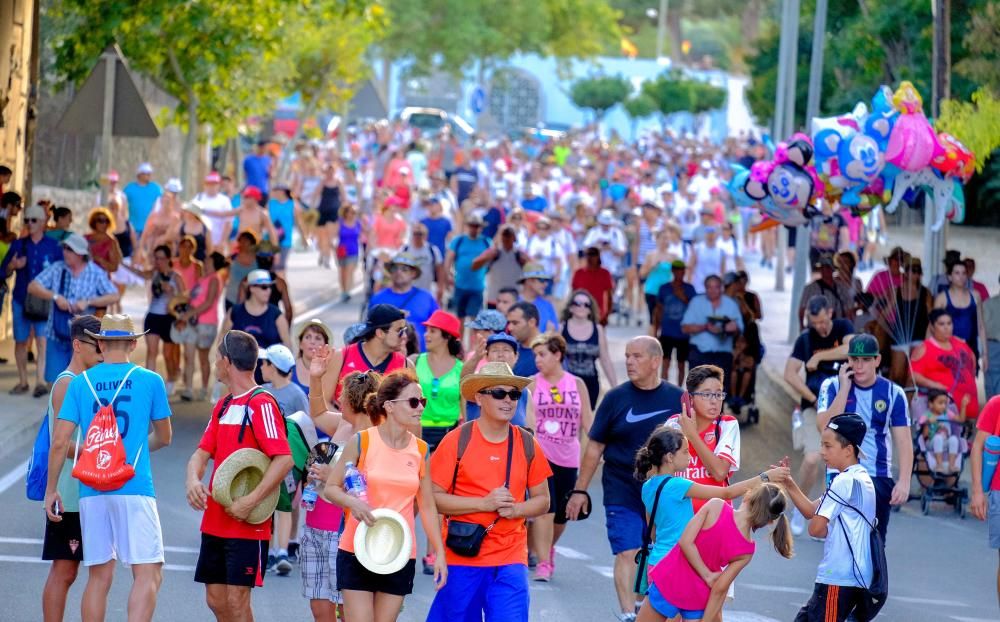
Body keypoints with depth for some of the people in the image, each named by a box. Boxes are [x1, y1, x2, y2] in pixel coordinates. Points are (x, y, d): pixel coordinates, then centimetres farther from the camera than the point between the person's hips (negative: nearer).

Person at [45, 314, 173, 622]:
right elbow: (164, 437, 14)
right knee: (148, 574, -5)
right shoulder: (150, 380, 2)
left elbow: (59, 442, 2)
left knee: (99, 576, 10)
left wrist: (51, 489, 12)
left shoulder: (81, 382, 6)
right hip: (135, 488, -3)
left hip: (92, 491, 3)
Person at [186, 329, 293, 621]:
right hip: (214, 523, 8)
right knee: (216, 599, 10)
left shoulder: (261, 404, -12)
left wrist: (250, 501, -26)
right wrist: (193, 480, -11)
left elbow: (284, 459, -21)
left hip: (248, 526, -8)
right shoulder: (222, 406, 15)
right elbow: (203, 452, 12)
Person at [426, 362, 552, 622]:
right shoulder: (457, 441, -5)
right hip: (461, 559, -2)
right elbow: (432, 497, -7)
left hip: (510, 561, 2)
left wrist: (515, 509, -9)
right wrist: (484, 503, -17)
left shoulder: (527, 444, 4)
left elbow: (542, 500, 13)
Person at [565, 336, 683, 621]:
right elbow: (595, 447, 5)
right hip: (622, 493, -1)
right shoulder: (616, 398, 0)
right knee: (626, 553, -11)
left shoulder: (676, 399, 2)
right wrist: (579, 491, 4)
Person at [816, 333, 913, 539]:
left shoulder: (893, 393, 2)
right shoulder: (832, 387, 0)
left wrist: (904, 481, -14)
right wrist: (845, 387, -15)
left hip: (878, 478, 1)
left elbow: (903, 441, -2)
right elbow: (825, 427, -15)